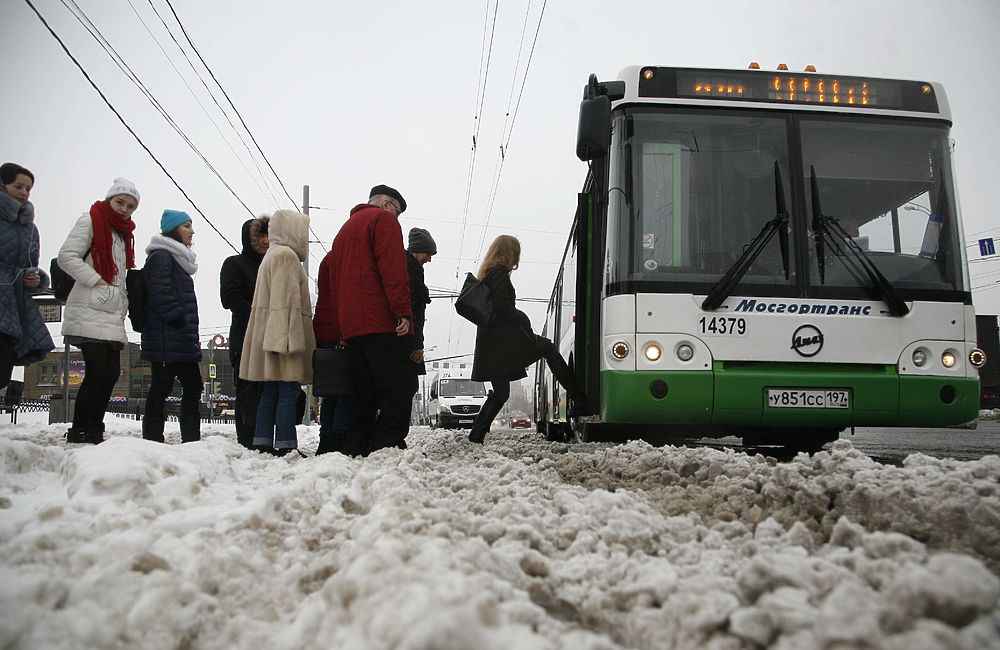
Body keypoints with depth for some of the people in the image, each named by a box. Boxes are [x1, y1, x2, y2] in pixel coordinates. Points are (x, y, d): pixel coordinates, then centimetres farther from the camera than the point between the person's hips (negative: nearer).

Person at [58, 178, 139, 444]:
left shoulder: (124, 234, 23)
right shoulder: (90, 222, 0)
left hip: (112, 314, 8)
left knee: (111, 372, 3)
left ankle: (93, 431, 9)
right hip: (90, 311, -8)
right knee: (97, 371, -13)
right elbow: (66, 257, -10)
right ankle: (80, 431, -5)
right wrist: (96, 280, -16)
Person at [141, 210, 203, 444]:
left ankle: (192, 440, 11)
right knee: (162, 387, -5)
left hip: (182, 341, 10)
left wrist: (192, 334, 16)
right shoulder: (161, 256, -7)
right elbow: (162, 297, -17)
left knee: (193, 388, 8)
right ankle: (153, 438, 1)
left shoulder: (178, 258, 23)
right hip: (167, 339, -10)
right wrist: (184, 322, -17)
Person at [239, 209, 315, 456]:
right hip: (283, 332, -10)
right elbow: (284, 300, -17)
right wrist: (287, 338, -23)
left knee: (270, 392, 8)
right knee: (288, 391, -11)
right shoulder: (286, 255, -7)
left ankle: (263, 443, 8)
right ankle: (286, 445, -13)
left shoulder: (272, 255, 25)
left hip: (270, 336, 10)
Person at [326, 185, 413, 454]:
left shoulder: (345, 229, 29)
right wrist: (403, 311, -17)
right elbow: (393, 268, -13)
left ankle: (361, 451, 7)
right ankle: (388, 446, -19)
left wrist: (342, 327, 20)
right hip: (382, 322, -8)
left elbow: (334, 281, 25)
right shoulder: (383, 219, 2)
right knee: (397, 391, -10)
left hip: (350, 326, 8)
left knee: (366, 394, 9)